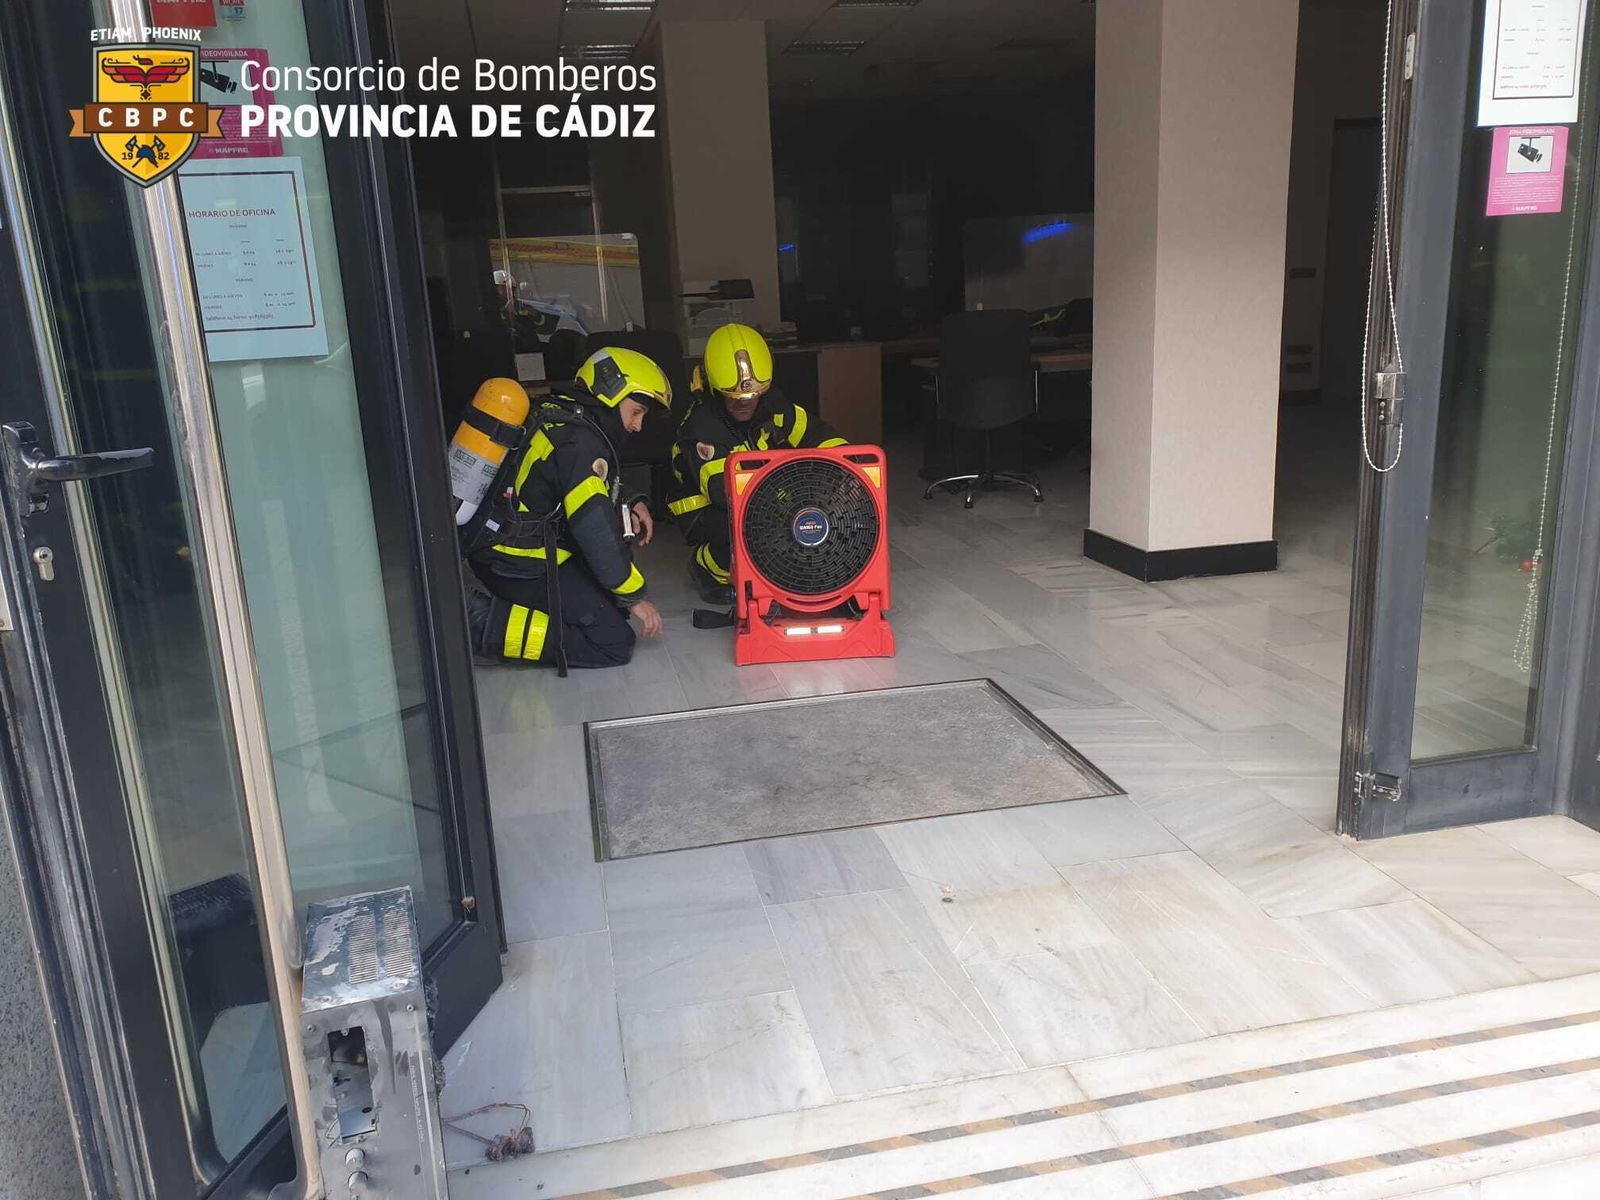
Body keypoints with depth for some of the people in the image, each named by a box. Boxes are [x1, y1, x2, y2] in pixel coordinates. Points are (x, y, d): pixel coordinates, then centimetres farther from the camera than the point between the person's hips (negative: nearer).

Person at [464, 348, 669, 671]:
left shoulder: (559, 415, 11)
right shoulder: (578, 441, -19)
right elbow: (595, 528, -22)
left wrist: (628, 507, 9)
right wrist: (634, 597, -14)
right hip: (518, 567, -10)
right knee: (615, 644, -11)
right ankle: (487, 624, -13)